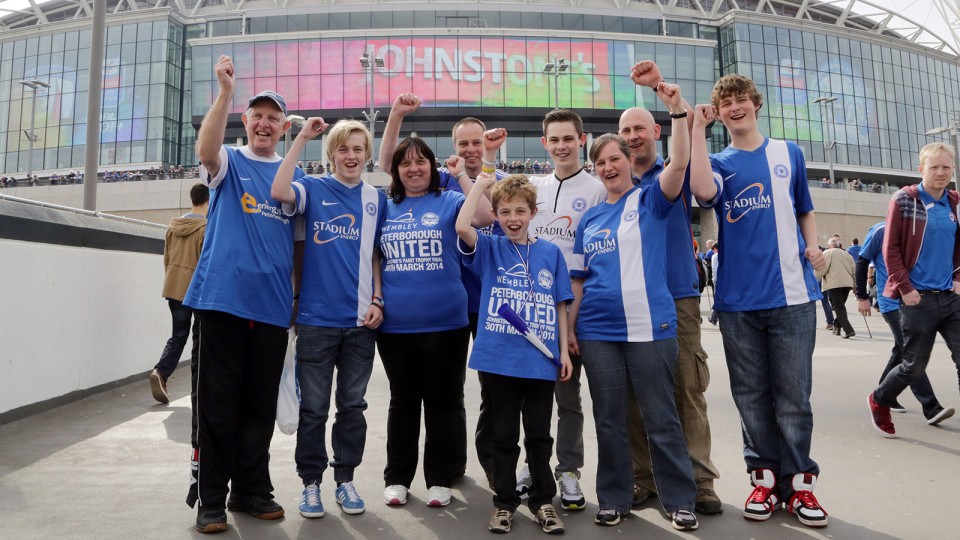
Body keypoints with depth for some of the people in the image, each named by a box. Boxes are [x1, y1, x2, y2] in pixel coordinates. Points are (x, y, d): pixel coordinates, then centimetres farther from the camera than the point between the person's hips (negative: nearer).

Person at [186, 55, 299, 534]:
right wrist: (225, 92, -27)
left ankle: (251, 490, 23)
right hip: (222, 297, -2)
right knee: (218, 403, 2)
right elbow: (206, 149, -17)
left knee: (260, 404, 10)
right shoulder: (228, 163, 8)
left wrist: (300, 296, 9)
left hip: (272, 305, 3)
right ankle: (211, 498, 14)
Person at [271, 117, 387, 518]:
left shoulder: (377, 199, 8)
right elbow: (279, 192, -22)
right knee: (314, 407, 7)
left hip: (361, 320, 3)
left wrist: (377, 300, 0)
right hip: (316, 318, -2)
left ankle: (345, 479, 26)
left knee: (352, 405, 12)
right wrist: (302, 137, -18)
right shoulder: (313, 188, 0)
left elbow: (377, 256, 12)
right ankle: (311, 482, 22)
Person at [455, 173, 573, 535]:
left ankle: (543, 500, 29)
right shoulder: (489, 249, 2)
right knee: (504, 435, 12)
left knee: (539, 435, 13)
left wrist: (564, 349, 4)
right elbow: (462, 226, -18)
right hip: (499, 359, -1)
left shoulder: (550, 252, 5)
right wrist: (481, 183, -9)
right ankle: (505, 501, 28)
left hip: (541, 361, 1)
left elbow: (560, 304, 8)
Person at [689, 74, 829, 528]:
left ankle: (798, 482, 18)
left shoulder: (789, 153, 12)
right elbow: (703, 190, -18)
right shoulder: (719, 162, 8)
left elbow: (805, 210, 21)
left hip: (792, 294, 0)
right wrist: (696, 128, -10)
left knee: (793, 398, 3)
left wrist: (813, 247, 1)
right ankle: (765, 477, 22)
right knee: (752, 397, 8)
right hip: (738, 299, 0)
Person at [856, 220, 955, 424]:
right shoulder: (880, 231, -7)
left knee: (901, 352, 13)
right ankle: (931, 409, -10)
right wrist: (862, 297, -4)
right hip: (891, 303, -6)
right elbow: (862, 263, -3)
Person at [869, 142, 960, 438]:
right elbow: (890, 249, -8)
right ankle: (879, 400, 30)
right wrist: (905, 288, -12)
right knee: (915, 366, 5)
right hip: (919, 298, -5)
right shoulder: (904, 200, -6)